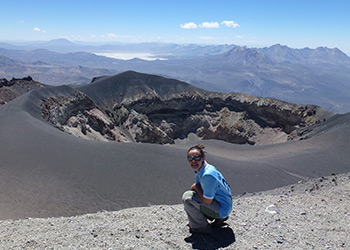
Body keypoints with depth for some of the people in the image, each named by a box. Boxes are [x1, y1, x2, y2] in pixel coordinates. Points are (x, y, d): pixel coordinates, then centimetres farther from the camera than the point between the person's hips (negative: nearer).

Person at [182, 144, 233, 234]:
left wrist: (196, 187, -12)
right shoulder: (200, 170, 3)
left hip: (222, 209, -10)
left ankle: (202, 227, -1)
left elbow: (208, 200, -23)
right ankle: (219, 219, 18)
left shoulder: (208, 174, -27)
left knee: (187, 197, -19)